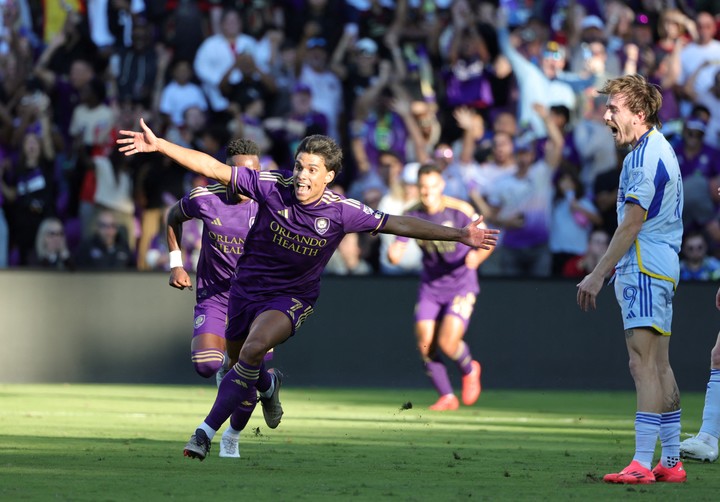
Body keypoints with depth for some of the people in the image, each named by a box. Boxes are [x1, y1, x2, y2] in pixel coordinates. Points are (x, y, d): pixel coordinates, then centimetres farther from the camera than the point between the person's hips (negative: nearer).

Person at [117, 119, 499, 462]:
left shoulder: (342, 212, -17)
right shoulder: (273, 186, -17)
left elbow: (399, 225, -9)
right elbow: (213, 168, -17)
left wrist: (459, 234, -11)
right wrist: (158, 145, -24)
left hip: (292, 298, -3)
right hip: (246, 287, 3)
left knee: (252, 350, -29)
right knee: (239, 362, 15)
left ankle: (208, 430, -23)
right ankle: (267, 387, 54)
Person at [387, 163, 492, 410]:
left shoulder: (460, 211, -16)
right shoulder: (411, 215, -7)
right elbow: (396, 253, -8)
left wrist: (476, 257, -35)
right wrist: (392, 253, -32)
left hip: (461, 284, -4)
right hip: (430, 286, 4)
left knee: (447, 342, -17)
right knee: (425, 346, -6)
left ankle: (469, 369, 18)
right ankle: (447, 397, 12)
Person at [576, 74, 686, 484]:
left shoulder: (647, 155, -15)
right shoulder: (658, 149, 18)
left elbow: (632, 222, -18)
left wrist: (598, 274, -17)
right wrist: (610, 268, 24)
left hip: (645, 269, -11)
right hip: (658, 268, 11)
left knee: (645, 365, -14)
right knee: (659, 367, 12)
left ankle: (642, 464, -18)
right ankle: (671, 462, 15)